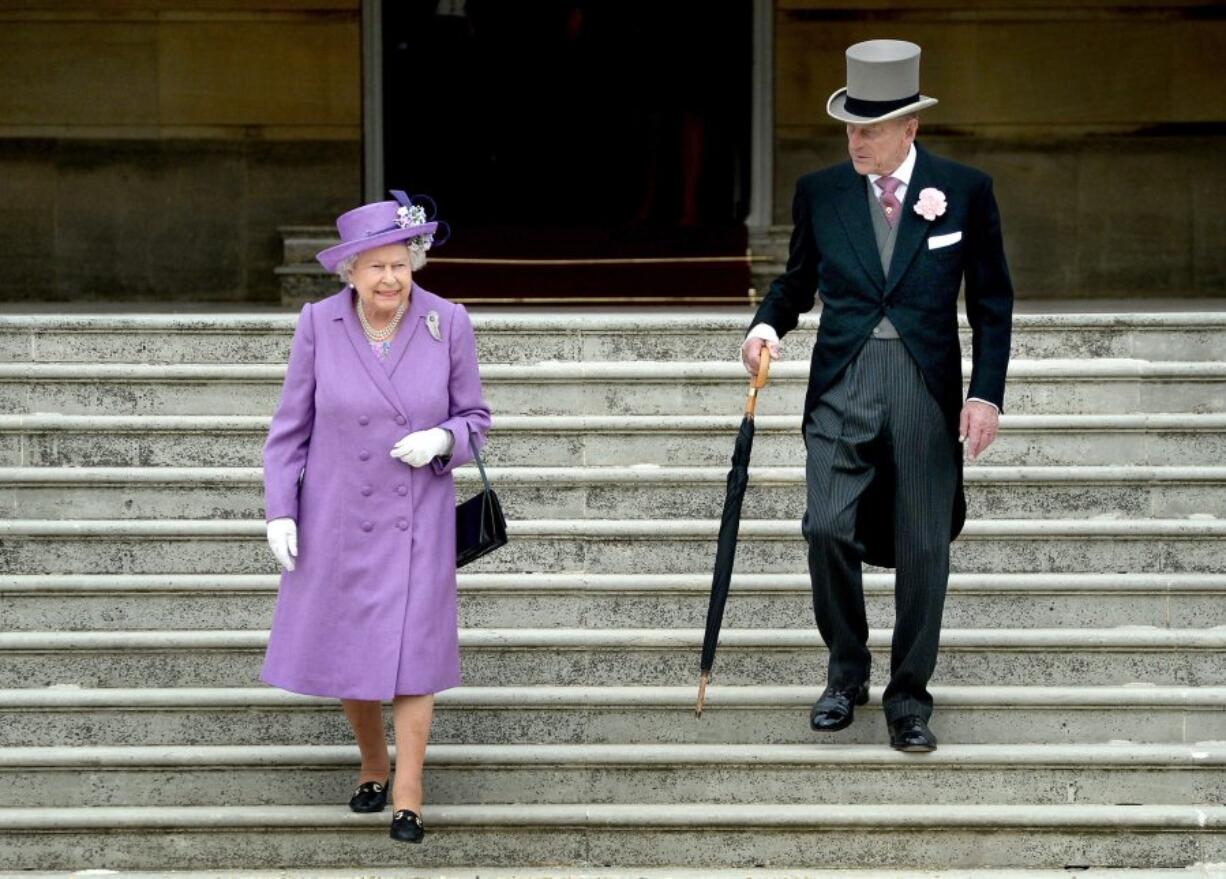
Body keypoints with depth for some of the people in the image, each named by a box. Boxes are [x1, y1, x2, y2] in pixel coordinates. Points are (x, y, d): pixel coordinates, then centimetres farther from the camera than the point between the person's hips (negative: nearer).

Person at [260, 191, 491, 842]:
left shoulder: (447, 324, -6)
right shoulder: (319, 324, -6)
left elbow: (474, 417, 5)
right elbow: (291, 426, 1)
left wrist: (440, 440, -17)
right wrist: (280, 511, -3)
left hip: (416, 520, -1)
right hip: (335, 520, 1)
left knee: (411, 653, -5)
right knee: (343, 651, 9)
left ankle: (407, 801, 2)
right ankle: (373, 766, 34)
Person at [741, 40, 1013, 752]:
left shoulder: (965, 191, 1)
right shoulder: (820, 193, 6)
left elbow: (991, 302, 5)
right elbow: (800, 282, 19)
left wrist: (987, 394, -3)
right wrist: (767, 323, -3)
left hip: (929, 391, -1)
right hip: (842, 386, 1)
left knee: (923, 548, 2)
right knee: (828, 530, -11)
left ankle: (910, 696, 17)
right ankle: (847, 673, 12)